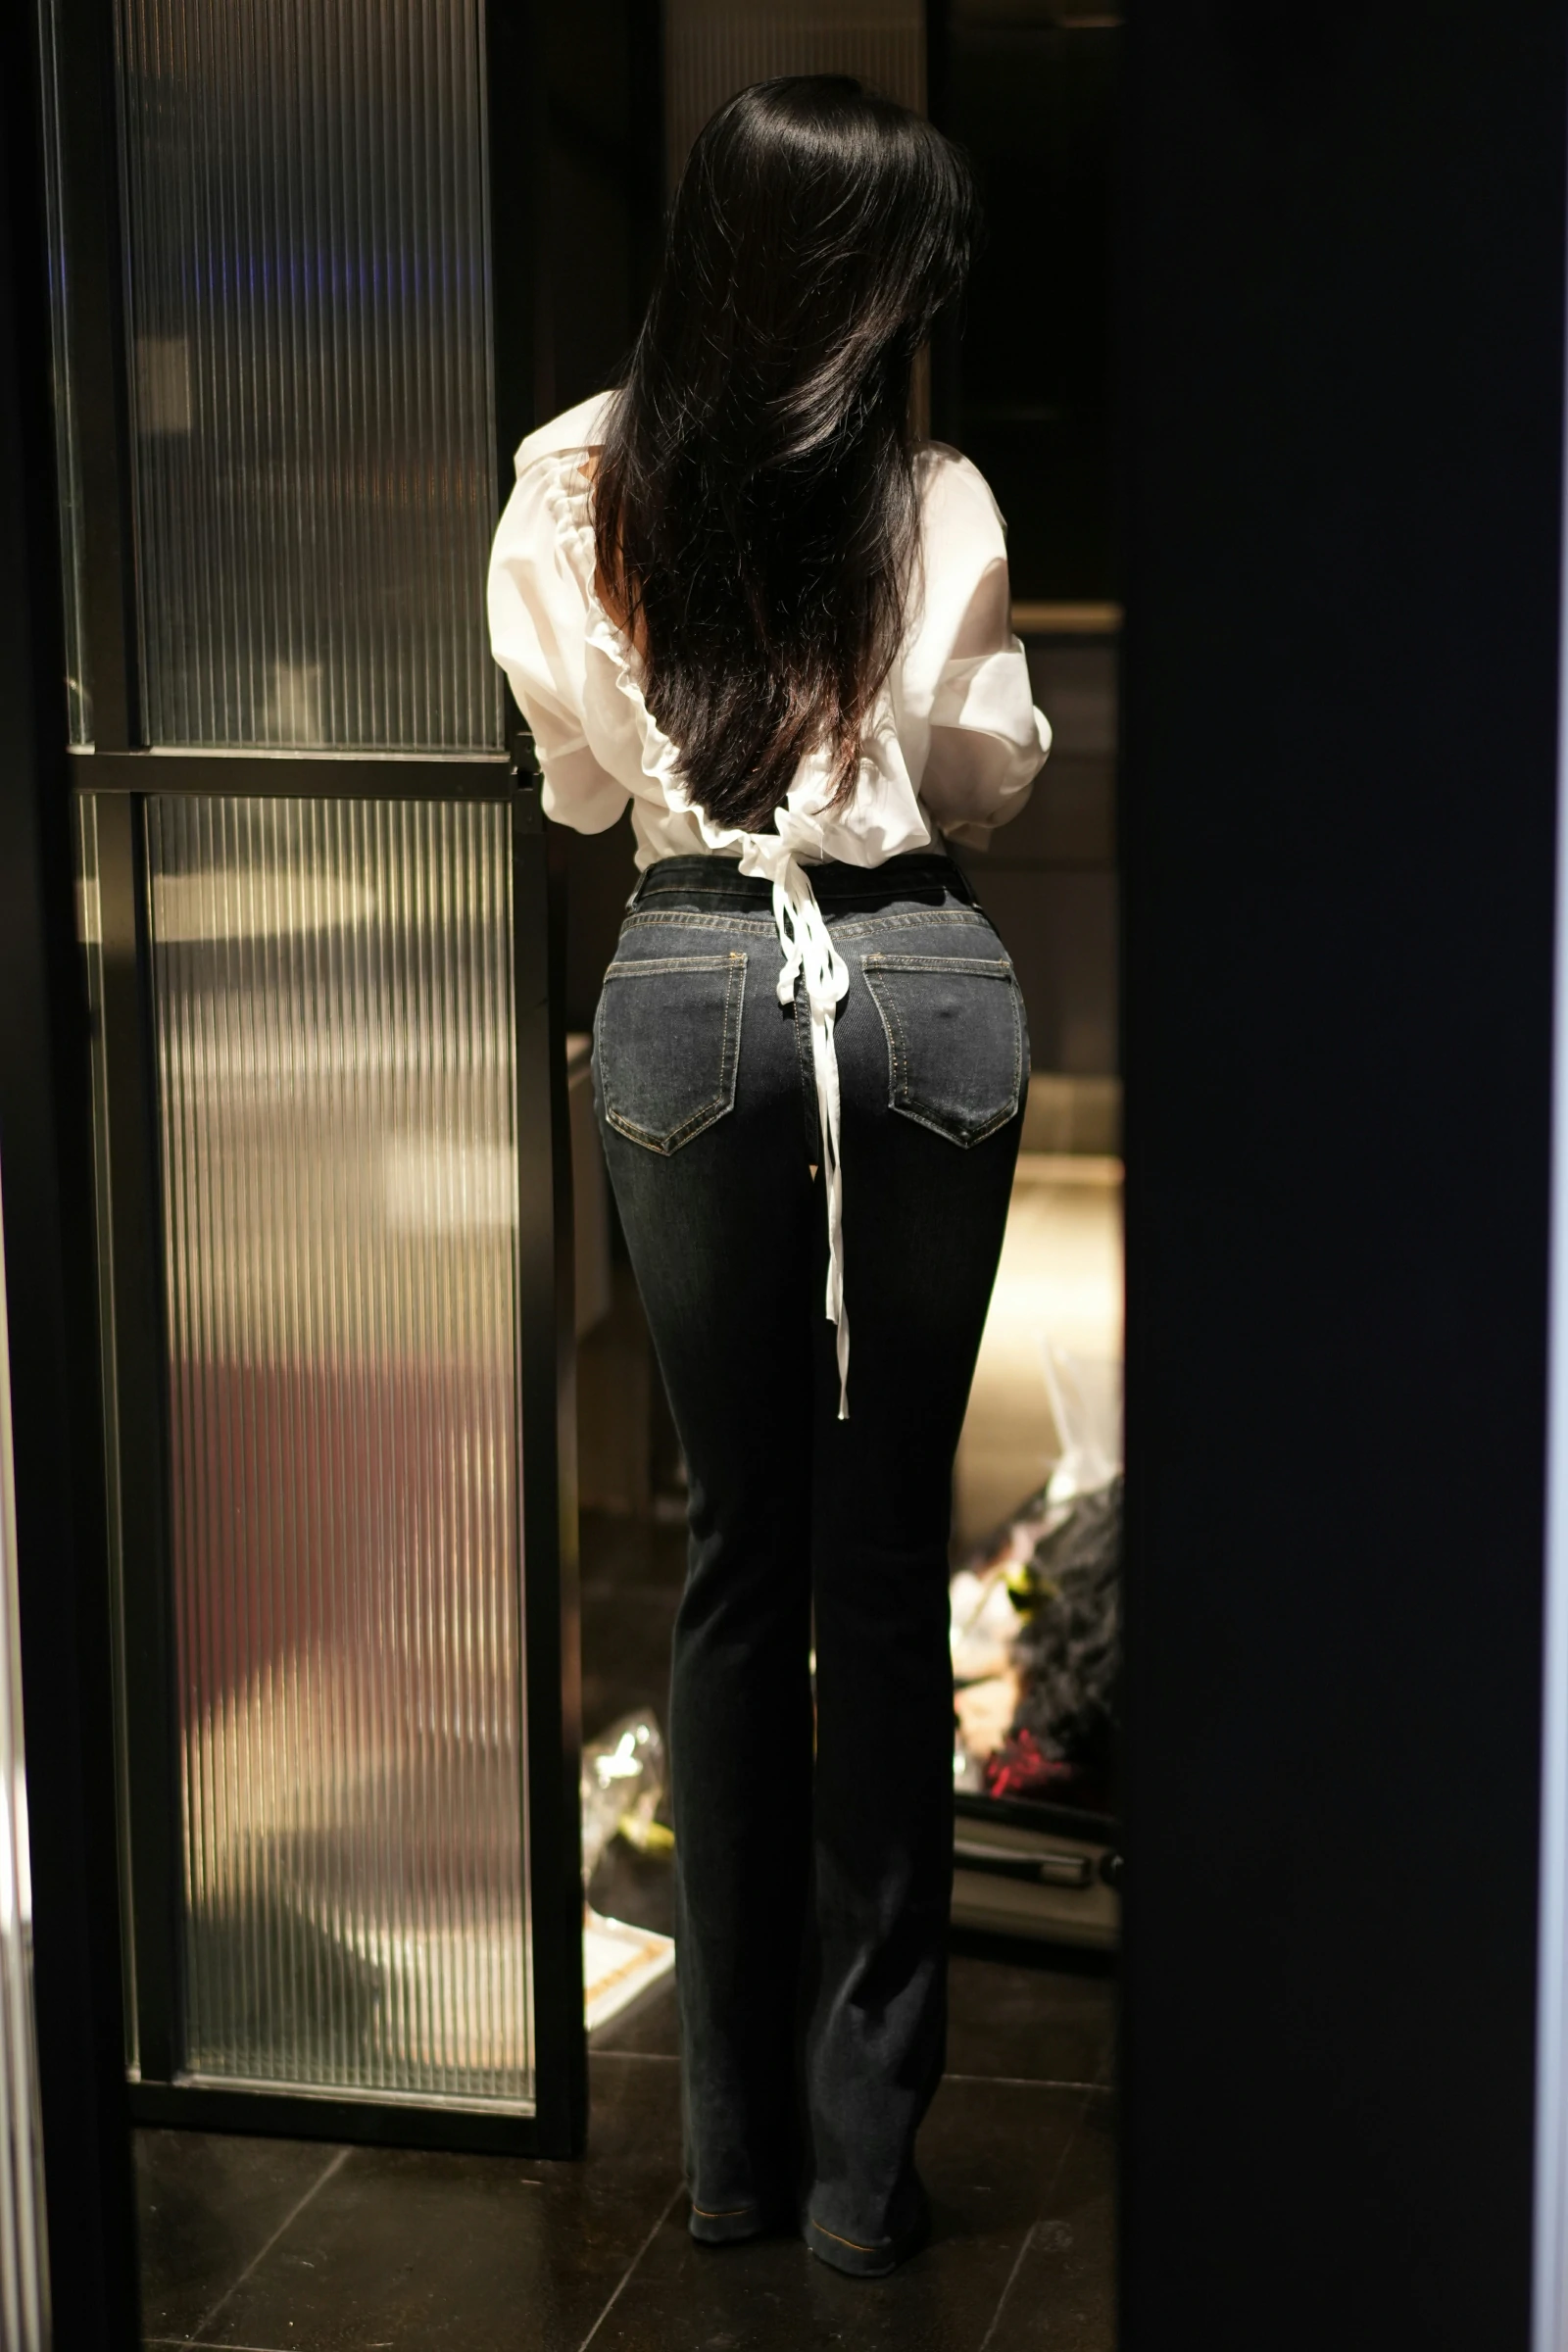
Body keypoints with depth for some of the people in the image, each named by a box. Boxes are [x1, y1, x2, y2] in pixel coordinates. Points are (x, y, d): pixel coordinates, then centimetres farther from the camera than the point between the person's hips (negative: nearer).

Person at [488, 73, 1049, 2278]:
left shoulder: (579, 486, -2)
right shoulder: (937, 501, -8)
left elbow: (580, 784, 9)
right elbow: (991, 776, 5)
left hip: (689, 987, 1)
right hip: (921, 985, -1)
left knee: (739, 1554, 10)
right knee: (888, 1567, 5)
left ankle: (738, 2136, 17)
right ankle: (865, 2149, 13)